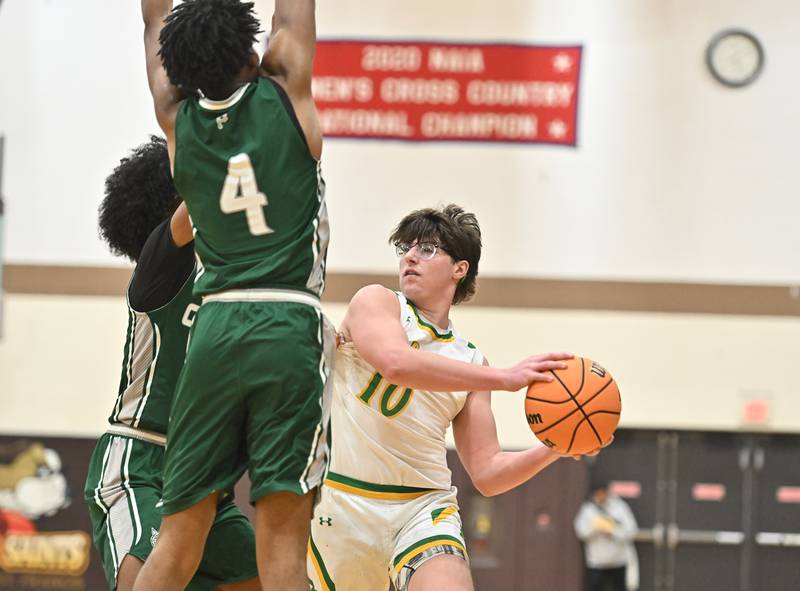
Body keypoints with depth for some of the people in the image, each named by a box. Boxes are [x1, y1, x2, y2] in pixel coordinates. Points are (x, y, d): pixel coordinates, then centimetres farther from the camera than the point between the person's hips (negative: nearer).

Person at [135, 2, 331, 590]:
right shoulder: (285, 93, 0)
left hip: (215, 327, 3)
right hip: (289, 327, -3)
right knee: (282, 536, -9)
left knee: (177, 540, 7)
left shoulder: (177, 119, 8)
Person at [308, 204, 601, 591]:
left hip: (424, 506, 2)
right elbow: (396, 363, -23)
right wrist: (505, 378, -26)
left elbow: (487, 474, 12)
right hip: (342, 501, -2)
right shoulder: (375, 302, 1)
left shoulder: (469, 360, 13)